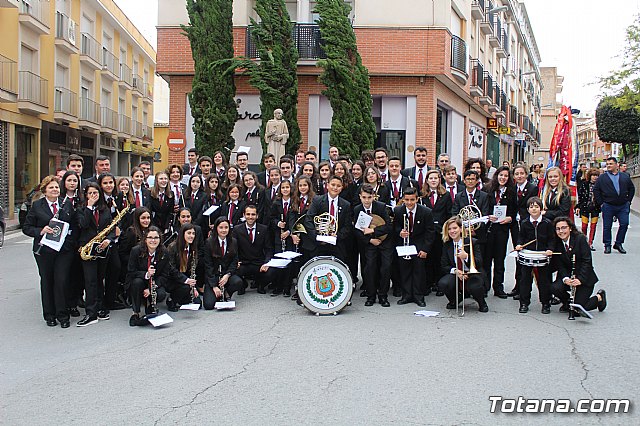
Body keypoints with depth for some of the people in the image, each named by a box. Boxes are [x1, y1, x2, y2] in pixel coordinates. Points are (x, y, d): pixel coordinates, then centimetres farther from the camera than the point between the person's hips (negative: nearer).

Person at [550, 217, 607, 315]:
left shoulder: (580, 239, -12)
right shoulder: (556, 243, 0)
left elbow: (587, 261, -16)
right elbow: (560, 265, -3)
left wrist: (580, 279, -26)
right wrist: (565, 279, -22)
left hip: (584, 278, -4)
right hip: (567, 276, 4)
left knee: (579, 306, -14)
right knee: (555, 288, -25)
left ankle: (599, 297, 17)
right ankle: (567, 302, 8)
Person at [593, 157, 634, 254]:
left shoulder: (625, 177, 10)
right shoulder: (602, 177, 4)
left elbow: (632, 189, 16)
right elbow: (596, 190, 3)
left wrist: (628, 201, 8)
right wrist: (600, 203, -4)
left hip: (623, 206, 2)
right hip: (608, 206, -1)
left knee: (624, 224, -4)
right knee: (607, 226, 2)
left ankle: (618, 244, 11)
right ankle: (607, 246, 12)